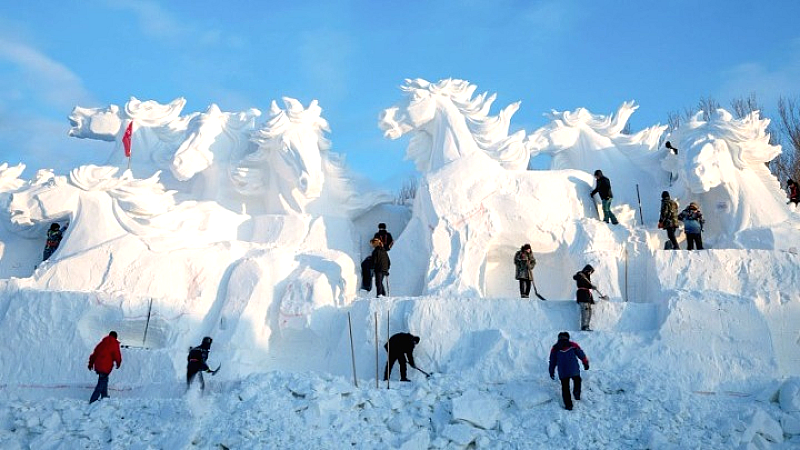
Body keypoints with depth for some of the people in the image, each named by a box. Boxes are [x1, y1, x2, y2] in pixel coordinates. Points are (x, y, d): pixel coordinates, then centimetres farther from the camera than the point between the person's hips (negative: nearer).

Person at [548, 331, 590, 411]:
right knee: (577, 380, 26)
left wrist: (551, 372, 19)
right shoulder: (573, 345, 4)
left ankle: (568, 405, 11)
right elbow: (581, 354, 7)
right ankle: (577, 394, 7)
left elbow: (552, 361, 12)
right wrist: (586, 363, 20)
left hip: (562, 372, 1)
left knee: (565, 387, 10)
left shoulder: (555, 348, 8)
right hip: (574, 371, -1)